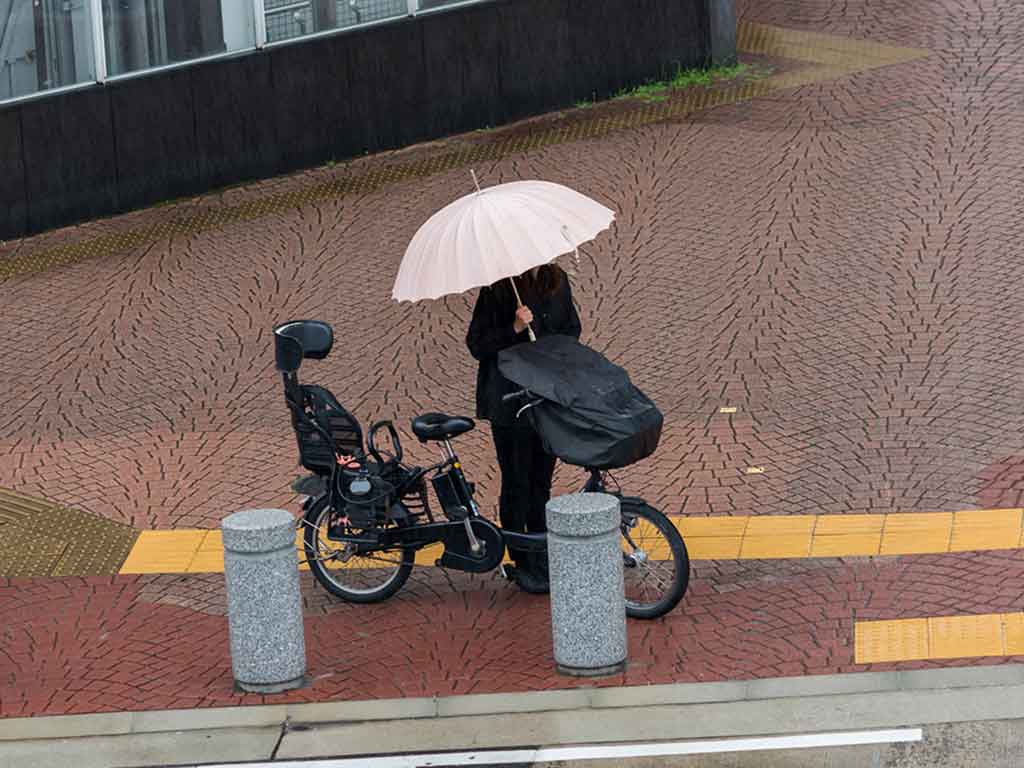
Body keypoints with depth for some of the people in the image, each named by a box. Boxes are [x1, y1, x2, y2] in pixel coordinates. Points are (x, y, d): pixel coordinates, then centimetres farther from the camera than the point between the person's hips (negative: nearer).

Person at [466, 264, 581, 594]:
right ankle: (521, 563, 12)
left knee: (541, 479, 12)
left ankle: (542, 559, 22)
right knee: (517, 482, 2)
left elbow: (572, 328, 17)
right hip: (509, 402, -5)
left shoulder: (557, 281, 4)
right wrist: (514, 329, -24)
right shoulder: (498, 290, -13)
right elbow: (477, 344, -11)